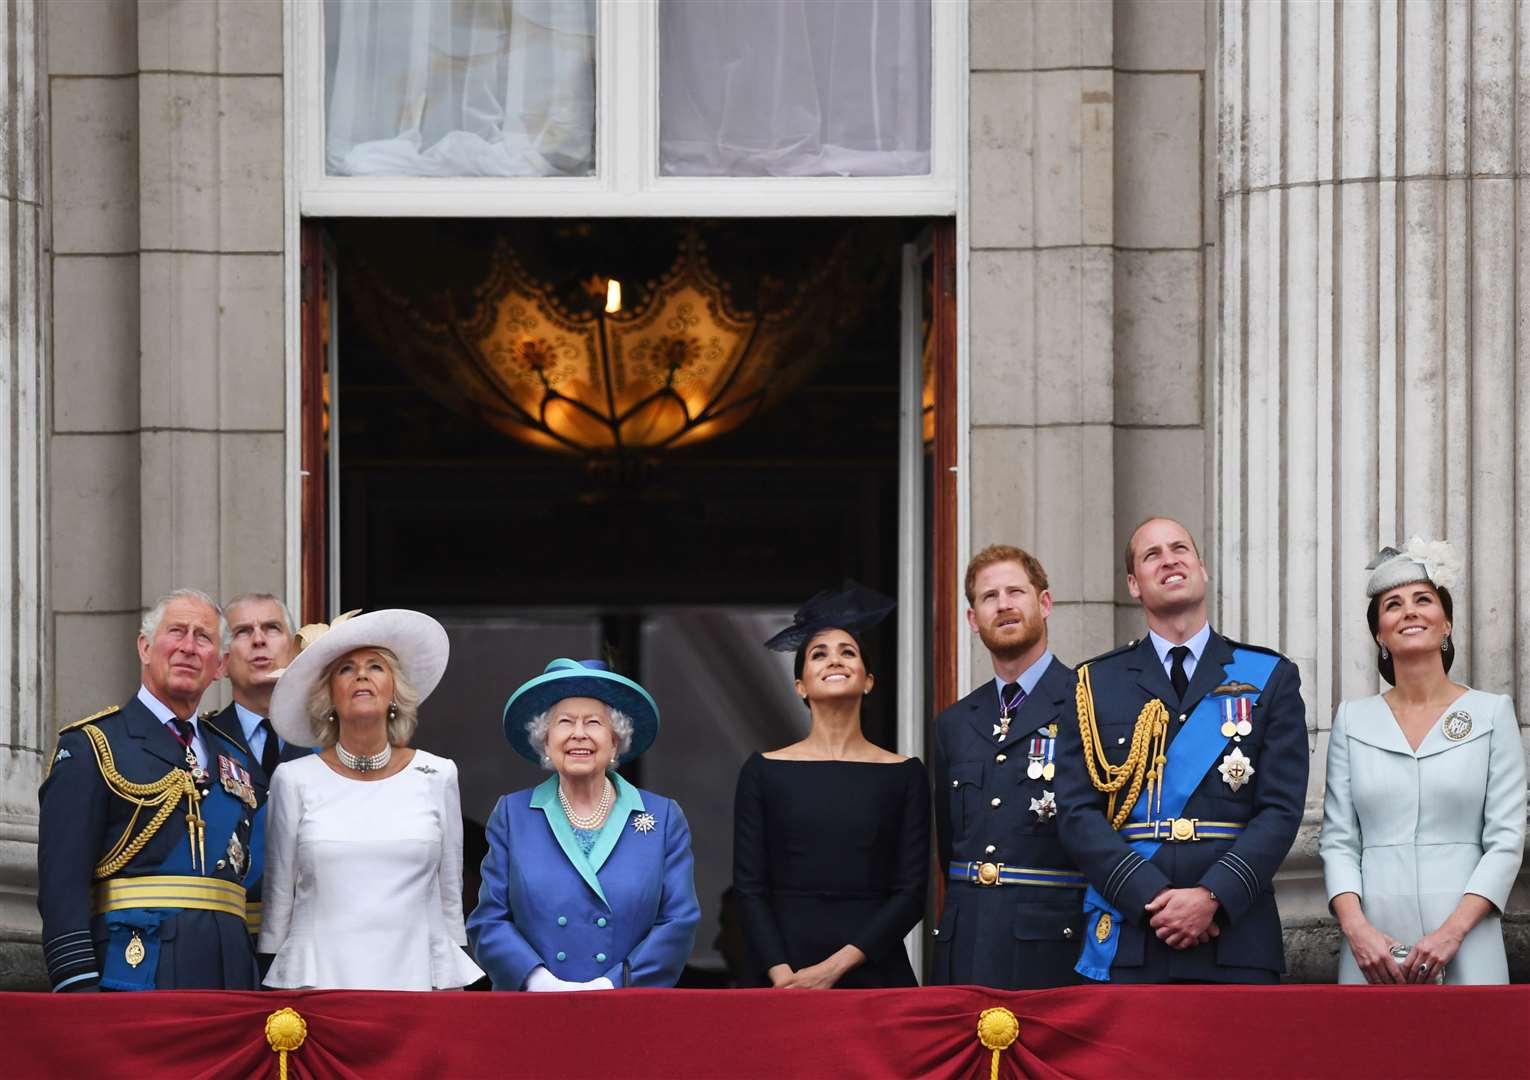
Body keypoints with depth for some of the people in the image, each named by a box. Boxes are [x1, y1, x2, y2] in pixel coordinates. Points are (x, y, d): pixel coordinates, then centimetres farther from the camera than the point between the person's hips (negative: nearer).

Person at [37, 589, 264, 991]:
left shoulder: (237, 758, 21)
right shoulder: (90, 747, 1)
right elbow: (62, 880, -8)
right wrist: (78, 986, -16)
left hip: (229, 974, 6)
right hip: (136, 970, -6)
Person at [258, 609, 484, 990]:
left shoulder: (437, 777, 7)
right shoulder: (295, 780, 4)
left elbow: (450, 896, 12)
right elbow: (277, 897, 9)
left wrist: (452, 986, 10)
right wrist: (271, 995, 9)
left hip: (414, 976, 1)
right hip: (316, 979, -1)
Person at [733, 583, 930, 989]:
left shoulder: (905, 774, 5)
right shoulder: (764, 770, 6)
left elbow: (911, 891, 1)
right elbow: (749, 889, 2)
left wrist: (835, 966, -10)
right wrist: (782, 976, -12)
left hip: (875, 972, 0)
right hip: (785, 976, 0)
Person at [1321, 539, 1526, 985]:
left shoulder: (1492, 713, 5)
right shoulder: (1353, 720, 10)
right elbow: (1337, 839, 6)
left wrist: (1453, 931, -13)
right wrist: (1356, 928, -10)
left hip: (1465, 948, -1)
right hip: (1373, 948, 1)